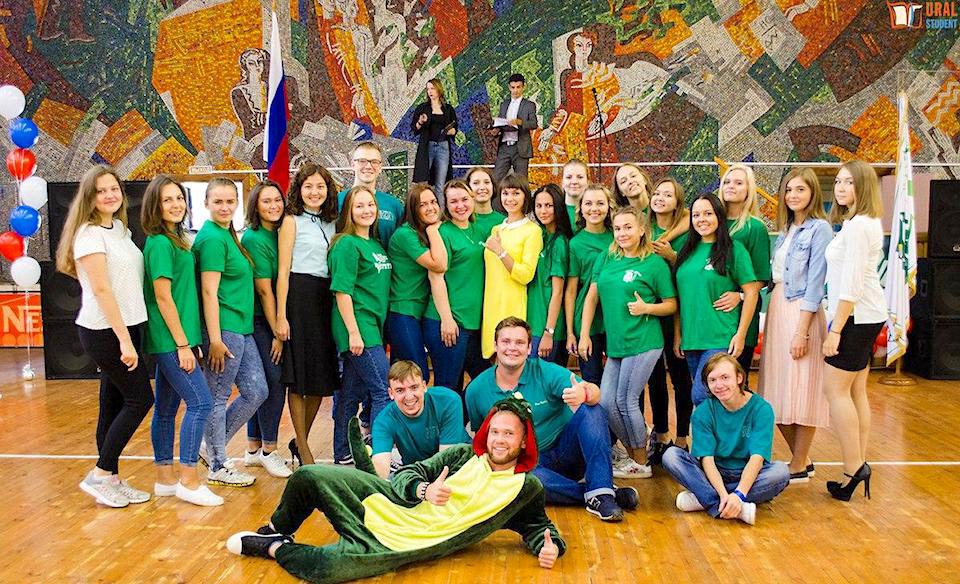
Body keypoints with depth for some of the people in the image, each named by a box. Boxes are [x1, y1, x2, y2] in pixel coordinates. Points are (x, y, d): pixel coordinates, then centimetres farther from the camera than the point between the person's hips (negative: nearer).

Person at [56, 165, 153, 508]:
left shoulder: (119, 229, 13)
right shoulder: (89, 234, -13)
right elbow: (101, 289, -18)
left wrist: (129, 335, 8)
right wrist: (124, 340, -20)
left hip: (126, 326, 8)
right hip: (104, 331, -8)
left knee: (114, 403, 10)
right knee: (140, 399, -6)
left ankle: (111, 480, 17)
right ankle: (99, 475, 3)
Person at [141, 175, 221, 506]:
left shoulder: (174, 240, 14)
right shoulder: (160, 244, -13)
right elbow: (163, 297, -17)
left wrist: (188, 342, 17)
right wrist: (183, 344, -17)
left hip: (169, 342, 9)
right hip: (170, 340, -9)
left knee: (166, 409, 12)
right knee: (200, 402, -9)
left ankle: (165, 479, 19)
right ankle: (189, 481, -4)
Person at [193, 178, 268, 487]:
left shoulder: (229, 235, 14)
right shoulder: (212, 238, -13)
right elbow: (209, 292, -17)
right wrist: (215, 339, -20)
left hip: (242, 328, 10)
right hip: (224, 329, -10)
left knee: (256, 391, 13)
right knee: (218, 398, 2)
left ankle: (212, 447, 25)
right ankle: (218, 467, 14)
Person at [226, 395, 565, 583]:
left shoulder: (527, 488, 2)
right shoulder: (464, 455, 7)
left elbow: (539, 526, 11)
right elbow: (407, 474, 5)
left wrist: (549, 546, -14)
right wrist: (424, 490, -18)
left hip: (407, 543, -3)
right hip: (388, 503, 4)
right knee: (309, 477, -12)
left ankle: (275, 548, 0)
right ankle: (277, 531, 21)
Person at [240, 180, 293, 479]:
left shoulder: (280, 234, 9)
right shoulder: (254, 238, -14)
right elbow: (264, 289, -15)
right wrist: (277, 333, -13)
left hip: (273, 319, 8)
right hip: (259, 320, -8)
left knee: (262, 384, 12)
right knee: (275, 380, -9)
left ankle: (254, 448, 22)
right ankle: (269, 450, 1)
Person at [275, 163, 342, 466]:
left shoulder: (331, 224, 15)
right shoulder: (292, 221, -2)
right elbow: (283, 271, -7)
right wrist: (281, 316, -13)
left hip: (326, 298, 6)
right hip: (299, 296, -6)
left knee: (323, 375, 8)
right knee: (298, 376, 1)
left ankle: (301, 440, 24)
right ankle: (302, 447, 11)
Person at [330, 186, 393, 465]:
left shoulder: (376, 244, 16)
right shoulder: (347, 244, -9)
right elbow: (342, 291, -15)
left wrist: (382, 331, 19)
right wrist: (353, 332, -19)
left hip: (373, 327, 8)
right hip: (357, 328, -8)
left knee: (351, 395, 13)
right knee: (385, 390, -10)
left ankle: (343, 457, 20)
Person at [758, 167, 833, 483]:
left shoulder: (819, 229, -8)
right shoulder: (786, 229, 15)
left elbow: (815, 283, -13)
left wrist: (802, 331, -17)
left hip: (801, 312, -8)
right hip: (776, 309, 8)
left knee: (801, 392, -1)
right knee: (779, 391, 10)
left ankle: (799, 466, 10)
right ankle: (800, 458, 22)